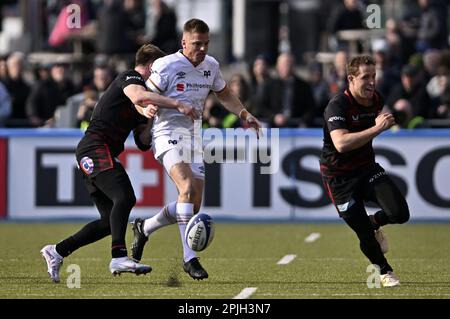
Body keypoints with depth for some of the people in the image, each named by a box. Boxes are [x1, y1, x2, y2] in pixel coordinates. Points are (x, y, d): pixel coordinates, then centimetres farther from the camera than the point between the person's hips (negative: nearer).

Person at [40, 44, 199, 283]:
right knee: (125, 197, -27)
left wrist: (147, 120, 2)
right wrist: (177, 104, -29)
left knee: (111, 221, 6)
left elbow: (143, 144, 22)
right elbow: (138, 96, -28)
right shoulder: (130, 78, -2)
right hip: (96, 148, -10)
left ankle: (56, 252, 15)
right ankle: (119, 257, -38)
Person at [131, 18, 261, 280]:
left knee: (193, 208, 3)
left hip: (193, 138, 7)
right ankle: (189, 256, -32)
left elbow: (224, 94, 27)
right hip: (168, 134, -7)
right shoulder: (166, 66, -9)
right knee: (187, 187, -29)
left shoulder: (211, 66, 10)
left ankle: (144, 228, 27)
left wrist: (243, 113, 12)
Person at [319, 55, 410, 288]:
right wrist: (377, 128, -42)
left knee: (400, 213, -16)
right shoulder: (337, 106, -23)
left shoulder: (376, 100, 0)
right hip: (339, 177, -5)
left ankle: (375, 224, 19)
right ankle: (384, 271, 25)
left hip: (367, 167, 5)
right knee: (365, 235, -4)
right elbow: (341, 143, -40)